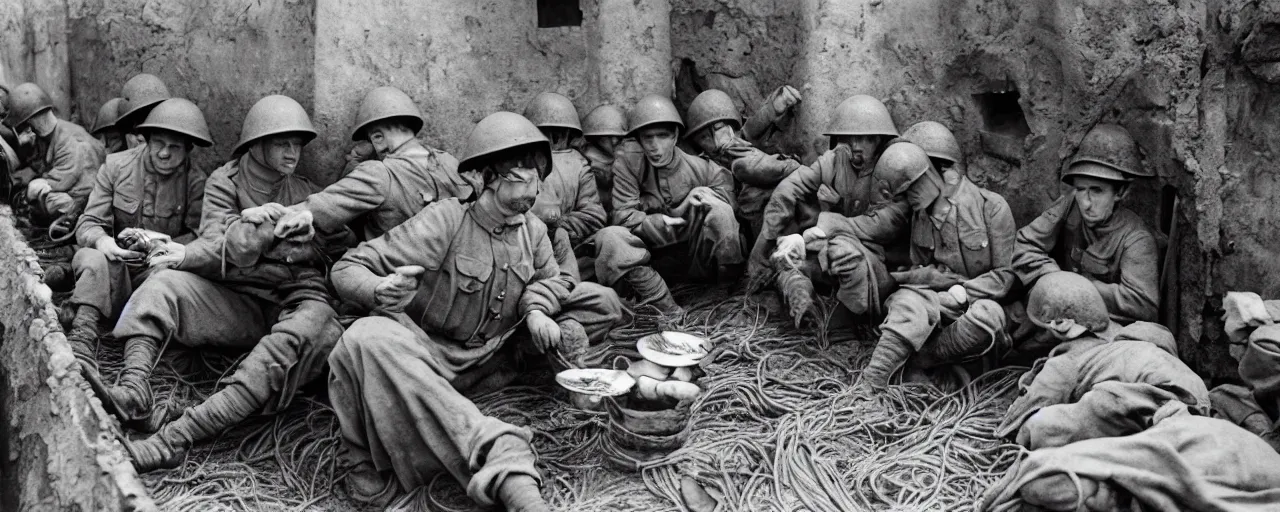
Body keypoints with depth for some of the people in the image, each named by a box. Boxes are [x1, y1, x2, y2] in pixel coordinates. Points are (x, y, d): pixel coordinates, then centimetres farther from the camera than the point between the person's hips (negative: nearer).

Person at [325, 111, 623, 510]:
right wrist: (380, 291, -40)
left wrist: (536, 310, -12)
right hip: (431, 353, -5)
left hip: (491, 363, 5)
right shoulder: (444, 220, -15)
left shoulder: (533, 229, 2)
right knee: (368, 339, -40)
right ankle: (500, 461, -52)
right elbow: (348, 269, -16)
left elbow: (548, 278, 13)